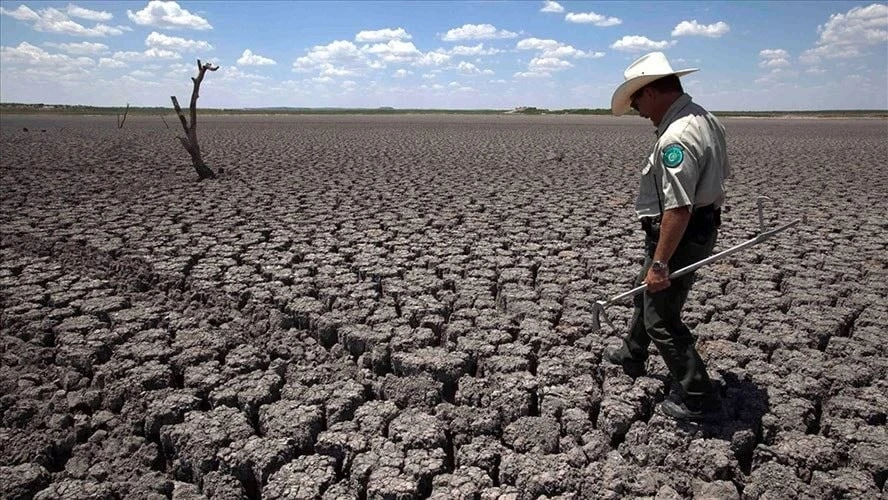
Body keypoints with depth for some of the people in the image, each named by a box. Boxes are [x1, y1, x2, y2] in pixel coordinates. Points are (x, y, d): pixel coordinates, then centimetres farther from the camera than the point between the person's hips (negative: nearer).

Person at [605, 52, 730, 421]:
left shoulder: (676, 137, -27)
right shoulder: (705, 120, 6)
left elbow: (678, 208, -31)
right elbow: (720, 177, 16)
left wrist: (660, 262, -26)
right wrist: (709, 219, 27)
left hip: (679, 236, -11)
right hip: (703, 228, 11)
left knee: (662, 320, 1)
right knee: (647, 293, 27)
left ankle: (700, 401, 14)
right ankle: (631, 356, 49)